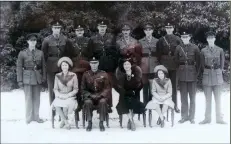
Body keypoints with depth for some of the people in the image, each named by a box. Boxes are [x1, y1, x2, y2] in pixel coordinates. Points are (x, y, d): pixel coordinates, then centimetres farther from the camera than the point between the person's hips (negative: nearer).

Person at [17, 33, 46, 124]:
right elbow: (19, 67, -1)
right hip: (27, 78, -2)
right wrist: (20, 80, -6)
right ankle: (29, 117, 10)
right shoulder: (22, 53, -1)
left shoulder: (40, 53, 6)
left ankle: (36, 116, 18)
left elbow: (43, 66, 8)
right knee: (28, 98, -1)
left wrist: (44, 78, 2)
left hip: (38, 78, 3)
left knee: (37, 98, 8)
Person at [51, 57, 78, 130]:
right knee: (56, 105, -30)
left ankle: (63, 121, -8)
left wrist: (68, 95, -13)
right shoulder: (57, 76, 8)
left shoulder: (73, 75, 1)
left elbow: (76, 89, 1)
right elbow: (55, 89, 9)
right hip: (60, 97, 2)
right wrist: (59, 95, -11)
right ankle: (66, 122, -18)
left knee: (66, 104, -34)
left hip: (70, 97, -2)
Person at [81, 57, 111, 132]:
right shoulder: (86, 74, 3)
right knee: (88, 102, -33)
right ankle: (89, 123, -19)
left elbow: (107, 88, 1)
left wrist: (101, 95, -15)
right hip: (90, 96, 1)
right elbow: (83, 88, 4)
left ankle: (101, 123, -21)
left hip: (101, 96, 0)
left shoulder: (103, 74, 1)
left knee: (103, 102, -34)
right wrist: (90, 95, -12)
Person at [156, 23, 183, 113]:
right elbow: (159, 53, 6)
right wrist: (160, 63, -1)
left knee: (174, 85, 4)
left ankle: (175, 105, 10)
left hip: (174, 65, 0)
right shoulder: (161, 40, 6)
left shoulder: (177, 39, 4)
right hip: (164, 65, 0)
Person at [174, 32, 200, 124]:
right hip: (182, 76, 1)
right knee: (183, 96, 5)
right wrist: (179, 71, 4)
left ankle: (191, 117, 11)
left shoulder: (195, 48, 1)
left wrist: (196, 73, -1)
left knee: (192, 96, 3)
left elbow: (198, 62, 3)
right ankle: (184, 116, 14)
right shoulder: (178, 48, 5)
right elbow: (176, 61, 9)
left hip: (192, 75, -1)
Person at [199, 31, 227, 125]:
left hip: (217, 75, 0)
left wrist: (218, 71, 4)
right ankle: (207, 118, 11)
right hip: (207, 76, 0)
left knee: (218, 98, 4)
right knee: (208, 98, 3)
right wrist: (206, 72, 4)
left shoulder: (220, 50, 2)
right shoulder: (203, 51, 3)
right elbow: (202, 64, 9)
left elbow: (222, 63, 8)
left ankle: (219, 118, 11)